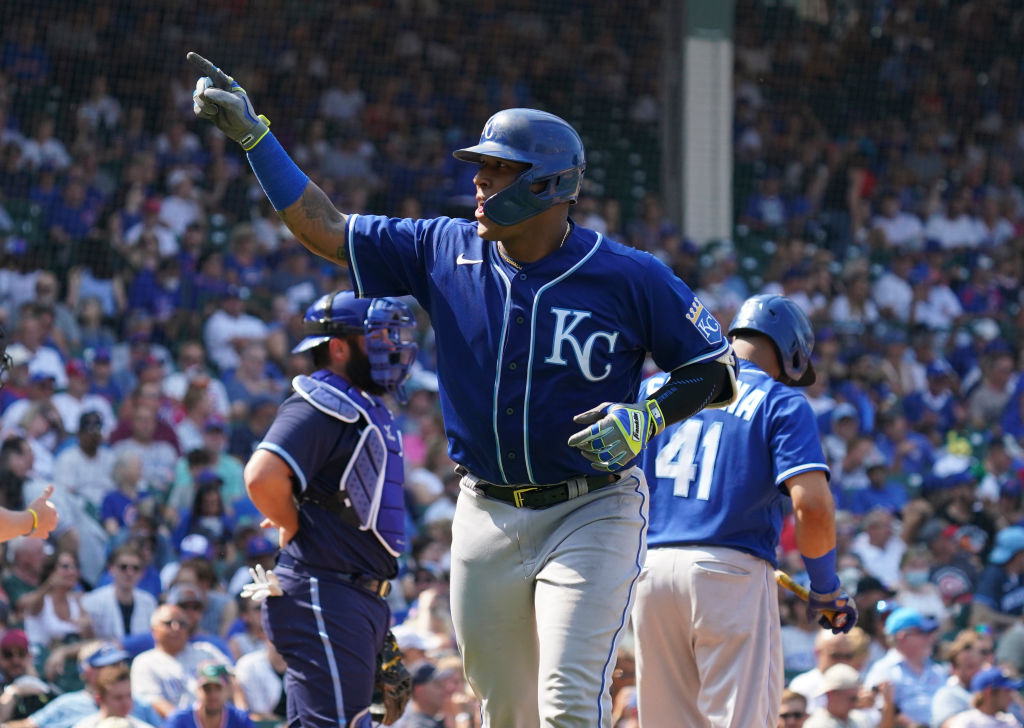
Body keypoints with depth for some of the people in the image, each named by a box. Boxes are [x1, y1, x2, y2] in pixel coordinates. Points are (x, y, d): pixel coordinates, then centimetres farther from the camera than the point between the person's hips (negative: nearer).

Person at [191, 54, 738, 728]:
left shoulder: (631, 277, -9)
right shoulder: (444, 250, 2)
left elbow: (718, 373, -2)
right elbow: (325, 229, 6)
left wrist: (646, 418, -19)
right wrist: (252, 134, 2)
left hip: (590, 515, -5)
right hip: (487, 515, 5)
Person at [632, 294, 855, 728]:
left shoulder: (654, 389, 16)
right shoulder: (782, 403, 2)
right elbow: (812, 504, -10)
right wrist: (825, 589, 1)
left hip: (650, 567, 4)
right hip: (731, 570, -4)